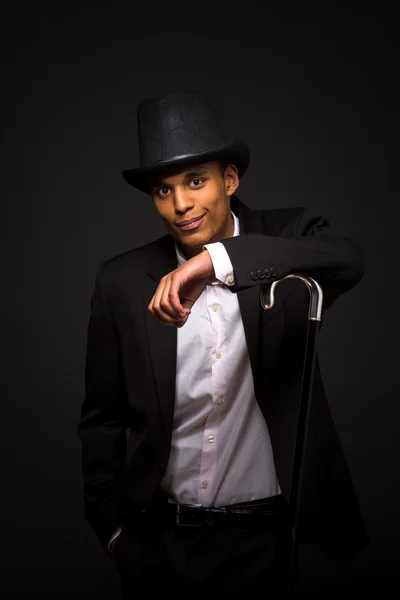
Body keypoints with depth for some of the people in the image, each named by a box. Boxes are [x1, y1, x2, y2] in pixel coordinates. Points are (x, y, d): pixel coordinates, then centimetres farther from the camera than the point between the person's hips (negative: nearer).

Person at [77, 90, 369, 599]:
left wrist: (217, 259, -39)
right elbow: (103, 418, 2)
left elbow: (347, 260, -31)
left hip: (269, 537, -1)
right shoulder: (123, 281, -6)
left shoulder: (285, 239, -8)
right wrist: (112, 527, 4)